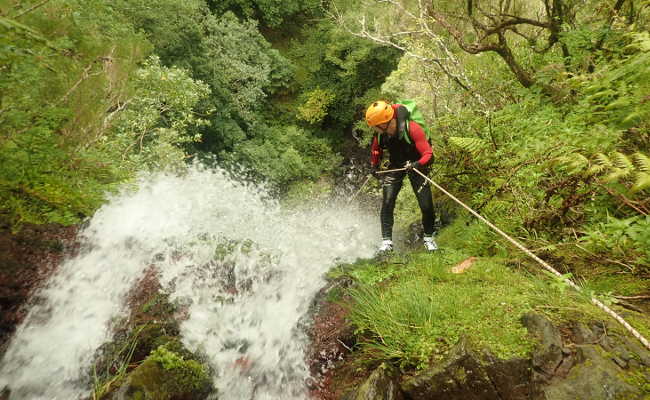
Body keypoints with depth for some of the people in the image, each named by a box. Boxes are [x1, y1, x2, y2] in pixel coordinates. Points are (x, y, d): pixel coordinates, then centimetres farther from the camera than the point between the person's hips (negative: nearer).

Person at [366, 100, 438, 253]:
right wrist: (374, 166, 8)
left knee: (426, 205, -6)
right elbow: (375, 149, 9)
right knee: (387, 203, -11)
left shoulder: (412, 129, -29)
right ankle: (386, 240, -1)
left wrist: (417, 164, -44)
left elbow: (428, 153, -27)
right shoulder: (380, 133, -15)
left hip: (415, 165, -3)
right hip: (395, 166, 3)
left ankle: (428, 237, 18)